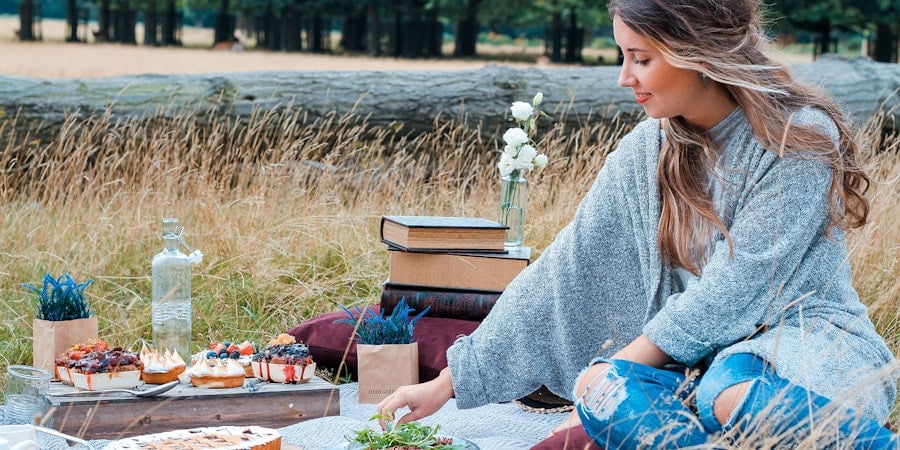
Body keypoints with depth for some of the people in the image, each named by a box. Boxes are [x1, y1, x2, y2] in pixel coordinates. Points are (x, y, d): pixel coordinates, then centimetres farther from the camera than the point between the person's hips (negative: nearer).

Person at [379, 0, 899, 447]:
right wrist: (448, 383, -1)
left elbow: (732, 292, -18)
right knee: (606, 395, -28)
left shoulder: (801, 140, -14)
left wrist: (608, 378, -16)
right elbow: (564, 272, 2)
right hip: (699, 353, 4)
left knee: (733, 396, -39)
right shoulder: (648, 152, 3)